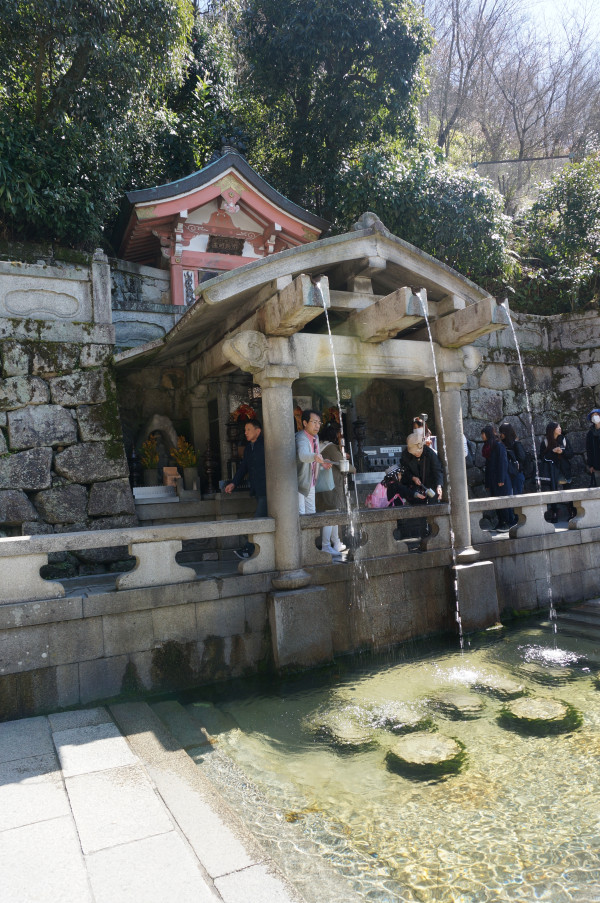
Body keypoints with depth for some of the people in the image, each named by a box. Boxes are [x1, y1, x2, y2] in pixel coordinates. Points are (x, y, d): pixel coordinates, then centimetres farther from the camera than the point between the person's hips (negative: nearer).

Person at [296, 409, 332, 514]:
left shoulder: (315, 437, 4)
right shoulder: (301, 438, -25)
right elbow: (302, 455, -47)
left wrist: (322, 463, 0)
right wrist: (315, 456, -67)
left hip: (311, 483, 8)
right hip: (300, 484, -8)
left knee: (311, 513, 14)